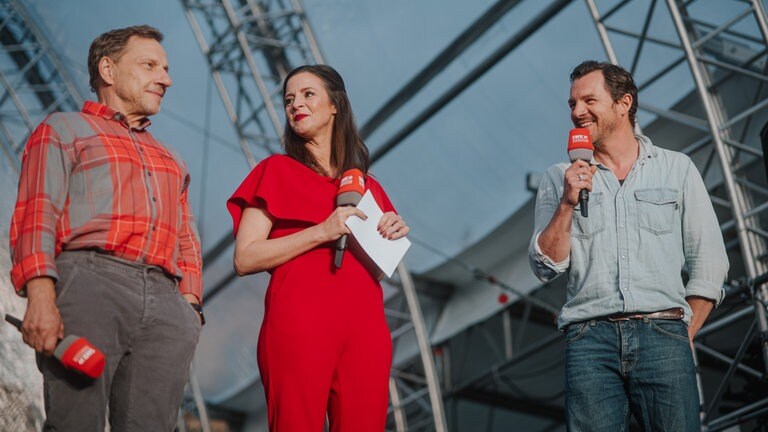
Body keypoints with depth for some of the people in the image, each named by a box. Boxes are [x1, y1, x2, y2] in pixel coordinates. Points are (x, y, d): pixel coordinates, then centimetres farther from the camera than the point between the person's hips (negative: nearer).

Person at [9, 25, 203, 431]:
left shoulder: (170, 161, 34)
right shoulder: (64, 130, 17)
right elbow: (36, 216, 2)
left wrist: (188, 303, 6)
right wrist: (40, 295, -14)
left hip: (164, 301, 5)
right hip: (89, 280, -5)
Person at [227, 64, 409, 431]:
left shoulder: (366, 184, 20)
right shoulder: (276, 170, 7)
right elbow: (245, 259, -3)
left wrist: (392, 234, 6)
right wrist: (321, 233, -12)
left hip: (365, 327, 4)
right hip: (299, 324, -4)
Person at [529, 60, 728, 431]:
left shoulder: (677, 169, 11)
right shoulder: (559, 179, 12)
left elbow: (709, 262, 9)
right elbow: (546, 268, 5)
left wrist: (683, 336, 2)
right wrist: (567, 204, -6)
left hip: (662, 334, 0)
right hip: (590, 339, 0)